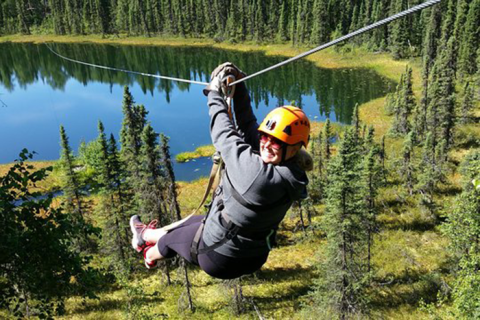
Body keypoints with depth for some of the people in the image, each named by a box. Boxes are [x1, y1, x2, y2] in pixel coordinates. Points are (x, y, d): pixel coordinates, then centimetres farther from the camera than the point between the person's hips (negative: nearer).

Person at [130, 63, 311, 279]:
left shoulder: (253, 169, -38)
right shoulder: (291, 175, -14)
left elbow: (223, 134, -22)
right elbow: (248, 127, -4)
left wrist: (215, 93, -8)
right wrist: (238, 87, -4)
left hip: (218, 258, -7)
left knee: (171, 237, 25)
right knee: (194, 221, 31)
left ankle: (150, 257, 60)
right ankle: (146, 235, 59)